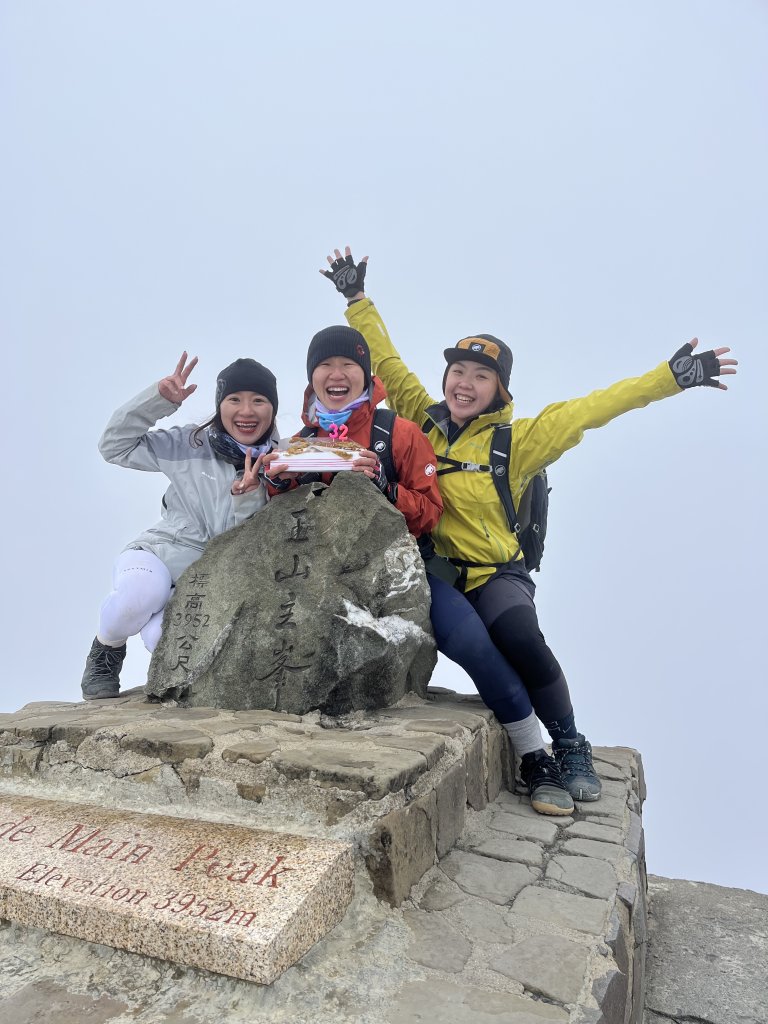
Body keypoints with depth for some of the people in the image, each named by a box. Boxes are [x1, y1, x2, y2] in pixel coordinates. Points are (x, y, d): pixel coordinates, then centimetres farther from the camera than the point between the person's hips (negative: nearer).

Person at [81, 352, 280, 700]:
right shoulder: (191, 444, -2)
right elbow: (115, 446, -1)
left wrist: (247, 498, -28)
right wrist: (159, 398, -13)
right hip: (162, 551, 1)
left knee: (165, 638, -29)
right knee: (142, 592, -36)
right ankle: (106, 650, 0)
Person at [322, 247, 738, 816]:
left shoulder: (514, 441, 2)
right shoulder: (422, 421, 7)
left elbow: (590, 409, -2)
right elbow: (387, 365, 14)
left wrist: (670, 378, -4)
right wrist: (357, 299, 16)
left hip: (495, 573, -1)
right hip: (434, 570, 1)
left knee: (522, 642, -28)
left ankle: (570, 747, -1)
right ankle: (534, 760, -5)